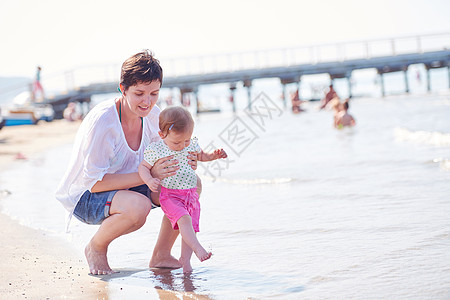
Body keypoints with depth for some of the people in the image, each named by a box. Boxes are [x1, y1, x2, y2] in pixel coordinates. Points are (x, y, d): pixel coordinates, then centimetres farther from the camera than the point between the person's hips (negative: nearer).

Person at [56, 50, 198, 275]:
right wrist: (149, 175, -35)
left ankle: (161, 256, 4)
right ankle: (96, 248, -8)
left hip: (123, 188, 7)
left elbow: (162, 159, 3)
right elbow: (94, 182, -28)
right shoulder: (101, 121, -29)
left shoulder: (151, 115, -8)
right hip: (83, 197, -7)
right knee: (138, 206, -38)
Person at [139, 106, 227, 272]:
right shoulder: (155, 149, -12)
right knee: (184, 219, -27)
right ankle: (198, 249, -31)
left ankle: (185, 259, 12)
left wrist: (214, 155, 1)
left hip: (191, 194, 5)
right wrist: (149, 180, -20)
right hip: (170, 195, -5)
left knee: (191, 226, 2)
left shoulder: (192, 144, 1)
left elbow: (201, 156, 21)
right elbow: (143, 167, 0)